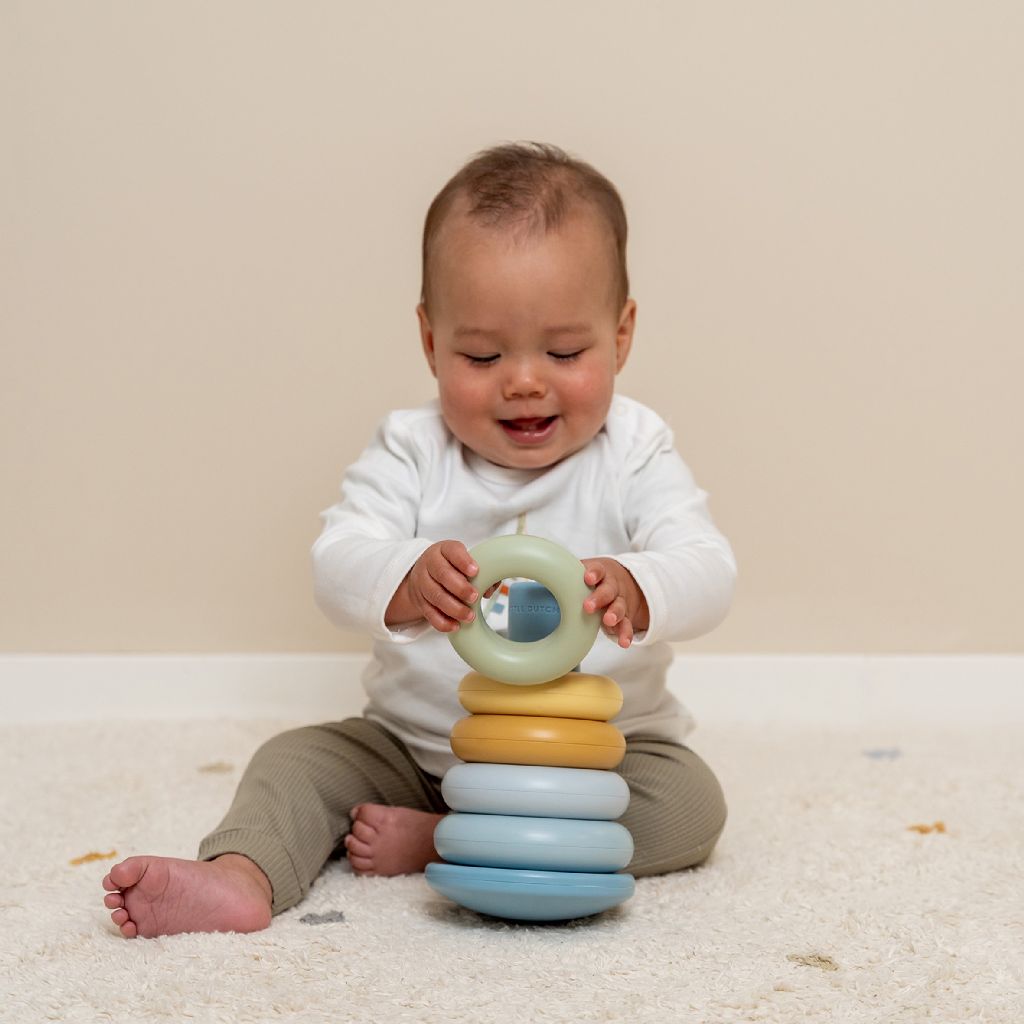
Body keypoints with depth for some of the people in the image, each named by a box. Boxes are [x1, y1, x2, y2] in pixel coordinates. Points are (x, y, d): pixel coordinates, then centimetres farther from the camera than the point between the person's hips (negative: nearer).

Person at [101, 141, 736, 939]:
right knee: (299, 760, -12)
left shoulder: (634, 454, -9)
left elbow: (706, 573, -22)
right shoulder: (410, 451, -7)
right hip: (413, 744, 2)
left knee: (689, 804, -25)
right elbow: (338, 565, -21)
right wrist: (408, 582, -47)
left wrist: (632, 590, -48)